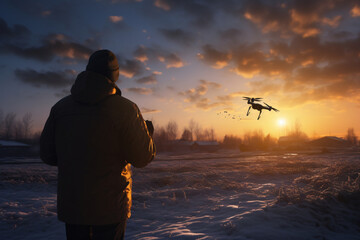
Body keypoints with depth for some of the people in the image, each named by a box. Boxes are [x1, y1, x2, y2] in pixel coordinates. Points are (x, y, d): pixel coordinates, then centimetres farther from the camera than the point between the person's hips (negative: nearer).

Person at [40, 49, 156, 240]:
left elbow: (47, 154, 3)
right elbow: (142, 158, -12)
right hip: (110, 207, -4)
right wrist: (148, 132, 7)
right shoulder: (125, 109, -15)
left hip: (71, 205, 4)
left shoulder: (61, 106, -1)